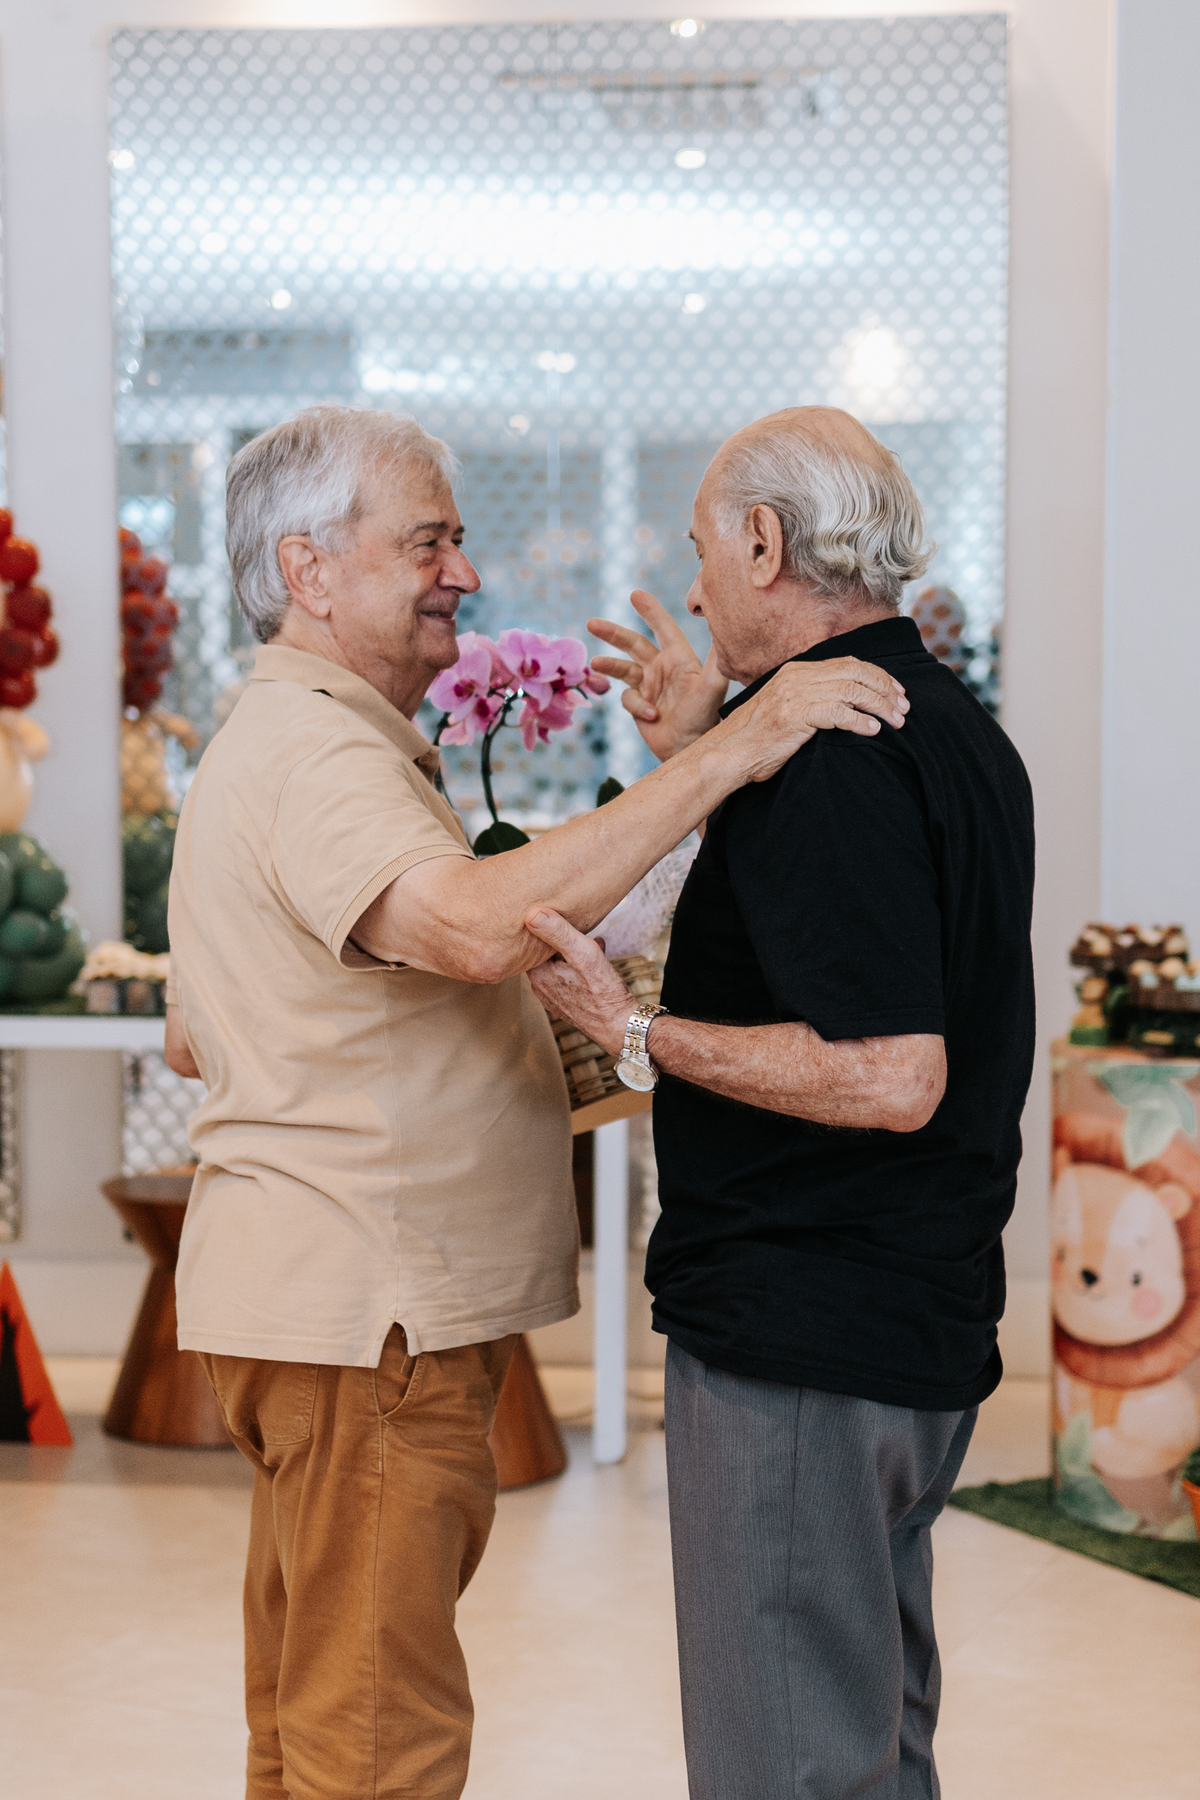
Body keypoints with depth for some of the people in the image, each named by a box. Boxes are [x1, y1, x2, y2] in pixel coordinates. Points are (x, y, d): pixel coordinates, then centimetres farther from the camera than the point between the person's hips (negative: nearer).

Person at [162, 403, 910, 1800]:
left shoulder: (273, 745, 20)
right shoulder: (315, 753, -16)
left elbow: (194, 1036, 23)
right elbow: (483, 927, -36)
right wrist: (723, 753, -34)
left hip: (330, 1302, 11)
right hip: (360, 1311, -11)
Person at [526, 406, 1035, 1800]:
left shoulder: (830, 755, -20)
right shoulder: (955, 732, 11)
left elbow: (890, 1077, -27)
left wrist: (634, 1031, -19)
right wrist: (706, 765, 16)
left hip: (800, 1345, -10)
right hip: (922, 1322, 10)